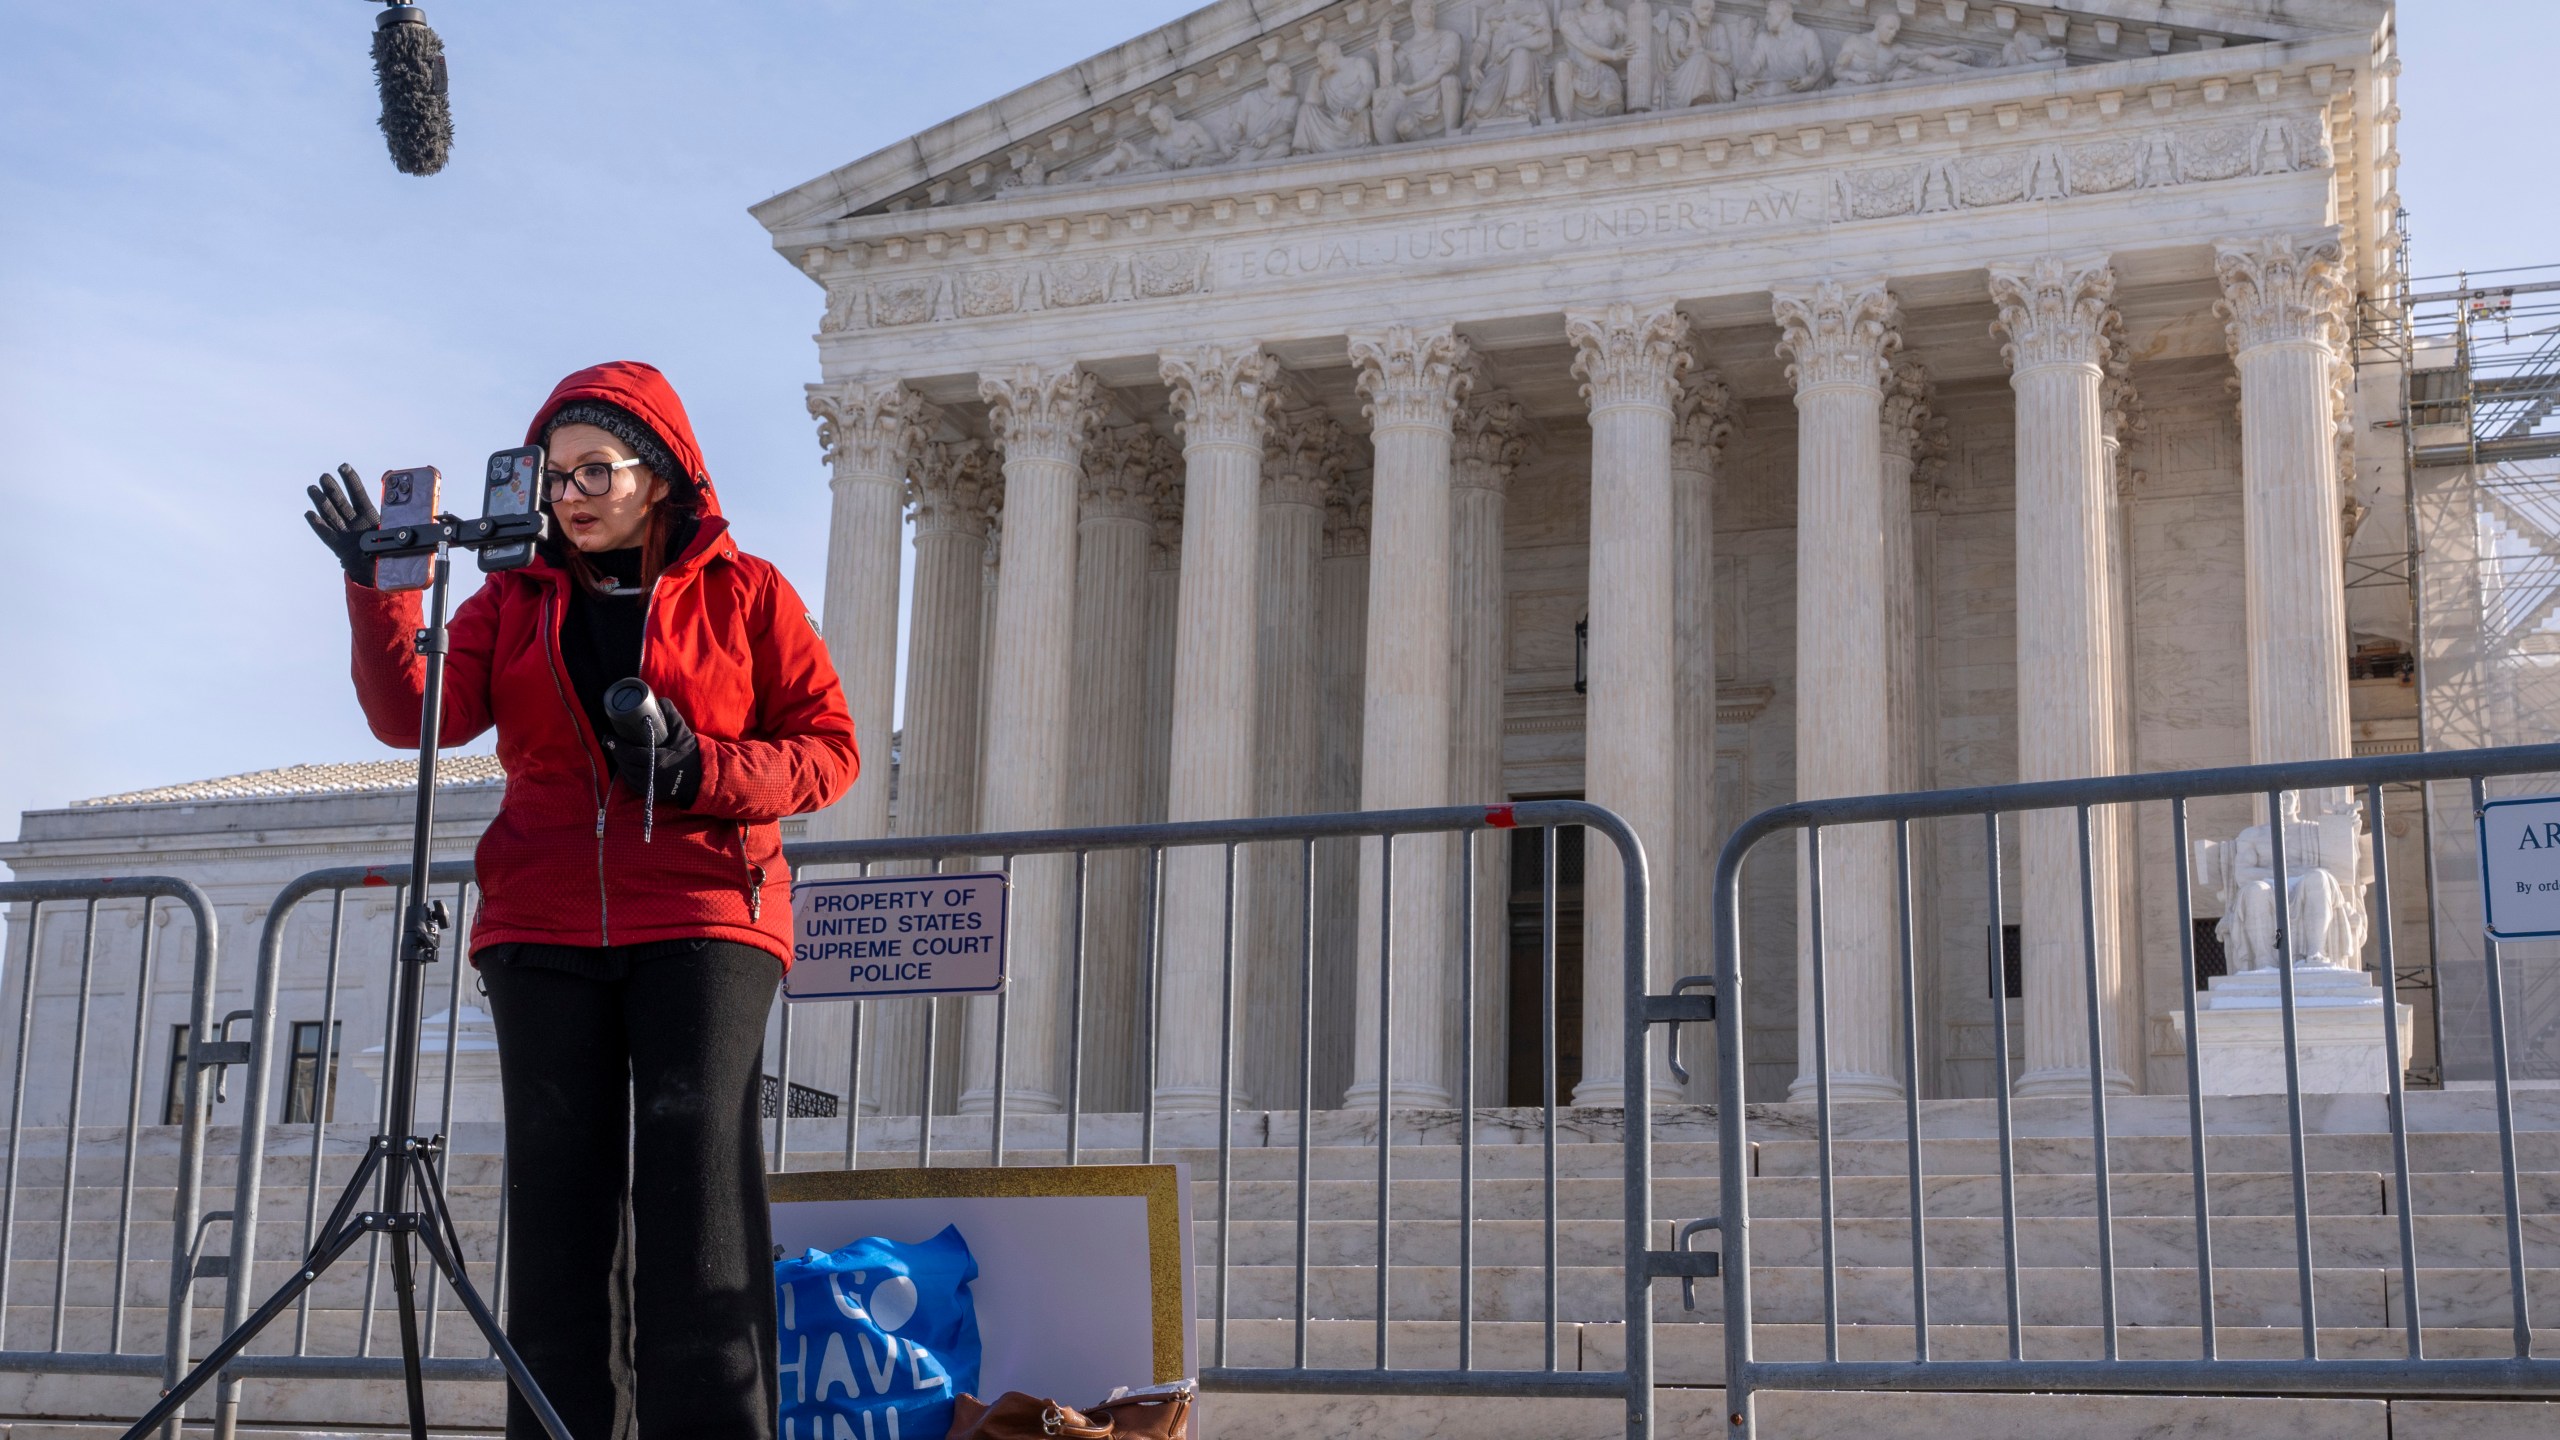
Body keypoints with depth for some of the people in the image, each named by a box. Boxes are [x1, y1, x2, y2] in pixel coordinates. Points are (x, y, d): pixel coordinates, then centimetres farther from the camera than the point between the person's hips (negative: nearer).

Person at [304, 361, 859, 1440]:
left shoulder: (745, 594, 10)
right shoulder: (516, 601, 18)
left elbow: (830, 748, 5)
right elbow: (415, 713, 3)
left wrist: (704, 771, -10)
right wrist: (380, 586, -11)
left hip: (705, 921, -3)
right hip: (545, 933, 3)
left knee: (698, 1187, -12)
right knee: (558, 1196, -2)